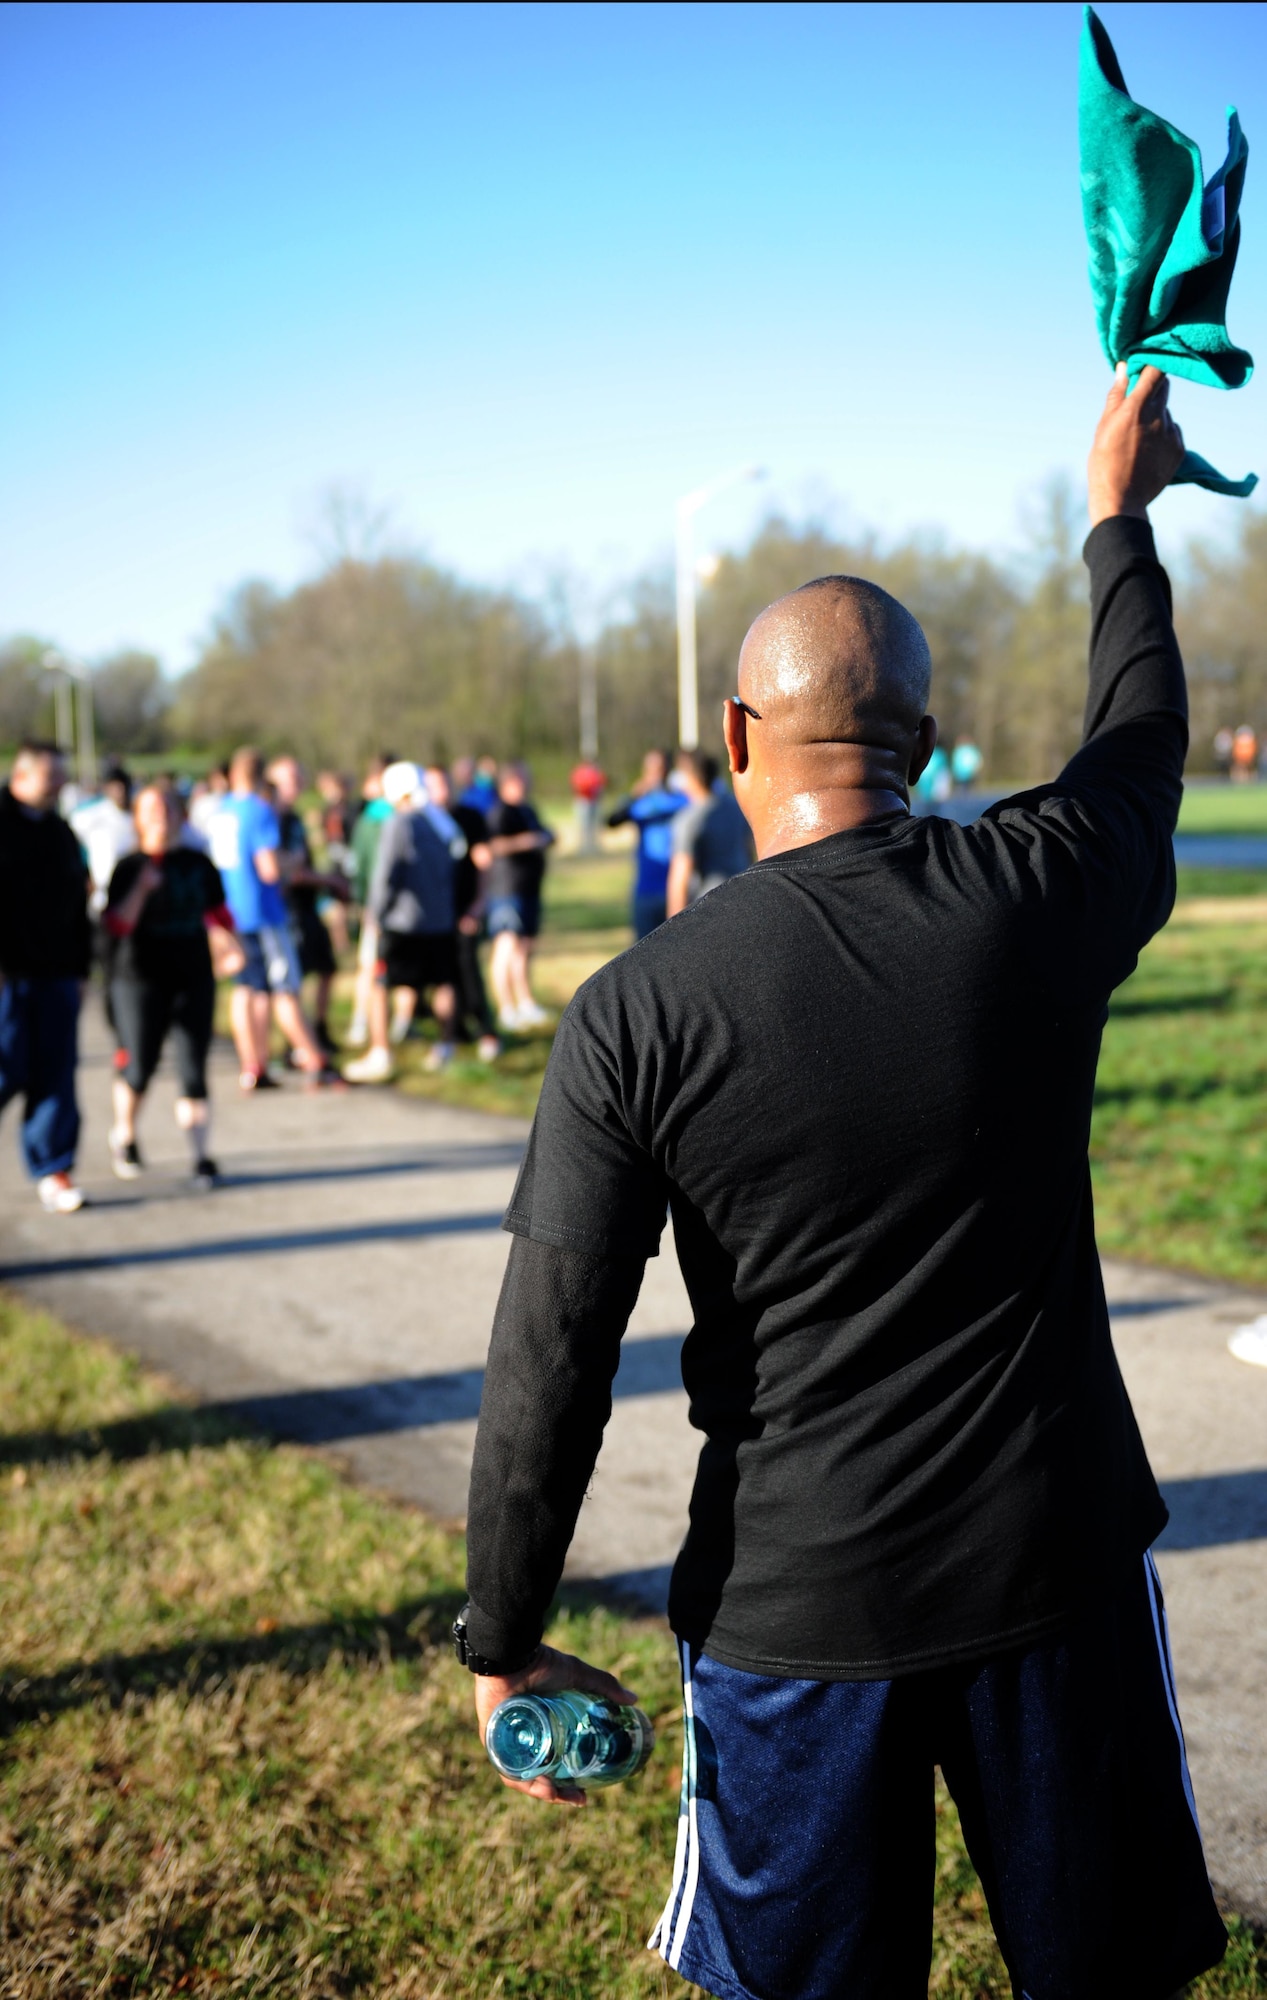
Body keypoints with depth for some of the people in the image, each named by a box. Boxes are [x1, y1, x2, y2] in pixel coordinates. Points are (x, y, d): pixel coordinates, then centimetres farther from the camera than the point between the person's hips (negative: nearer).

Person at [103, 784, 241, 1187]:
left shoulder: (199, 863, 8)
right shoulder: (130, 867, -1)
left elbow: (218, 911, 19)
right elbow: (117, 924, -9)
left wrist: (233, 944, 4)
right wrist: (142, 886, -20)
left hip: (193, 977, 2)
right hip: (141, 978, -2)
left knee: (193, 1067, -4)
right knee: (138, 1066, 0)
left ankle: (201, 1155, 1)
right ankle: (124, 1136, 28)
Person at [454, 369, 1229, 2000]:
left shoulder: (638, 1013, -13)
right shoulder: (1039, 894, -9)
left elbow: (550, 1365, -12)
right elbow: (1140, 734, 14)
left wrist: (501, 1641, 1)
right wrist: (1120, 513, 31)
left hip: (792, 1605, -1)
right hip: (1059, 1558, 2)